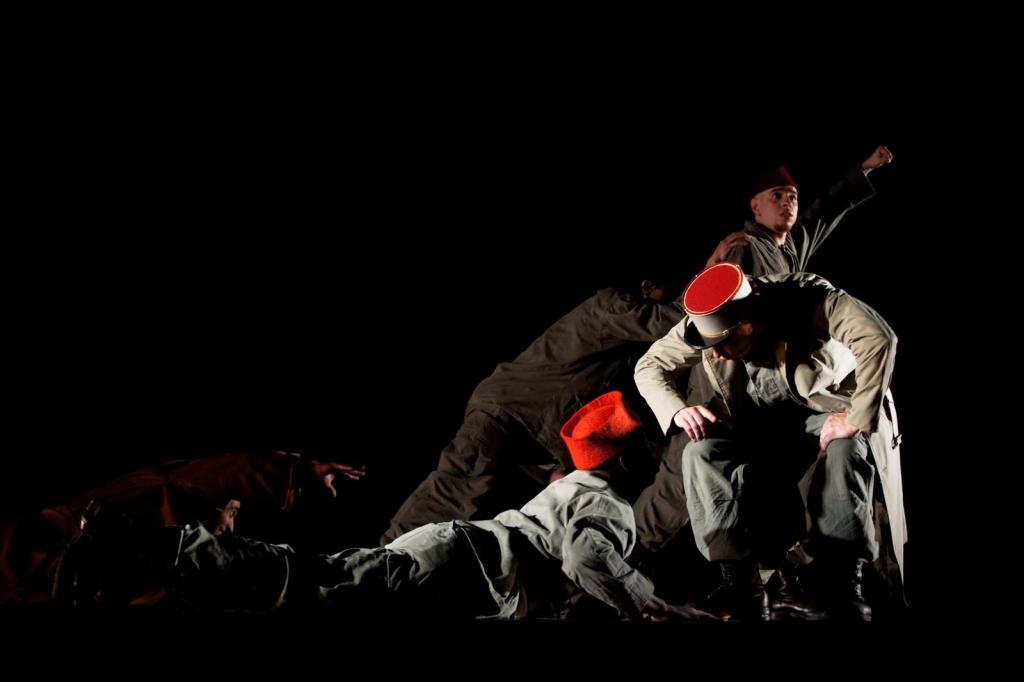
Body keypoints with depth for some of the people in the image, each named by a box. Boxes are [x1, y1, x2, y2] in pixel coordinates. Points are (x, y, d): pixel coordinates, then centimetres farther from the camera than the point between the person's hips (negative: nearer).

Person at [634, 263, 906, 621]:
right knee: (701, 452, -23)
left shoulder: (806, 298, -28)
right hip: (758, 427, 4)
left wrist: (858, 418, -43)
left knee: (847, 445, -37)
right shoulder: (705, 323, -14)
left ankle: (843, 581, -27)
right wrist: (677, 409, -21)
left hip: (828, 411, -3)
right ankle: (739, 582, -24)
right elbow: (649, 365, -2)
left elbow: (878, 336, -42)